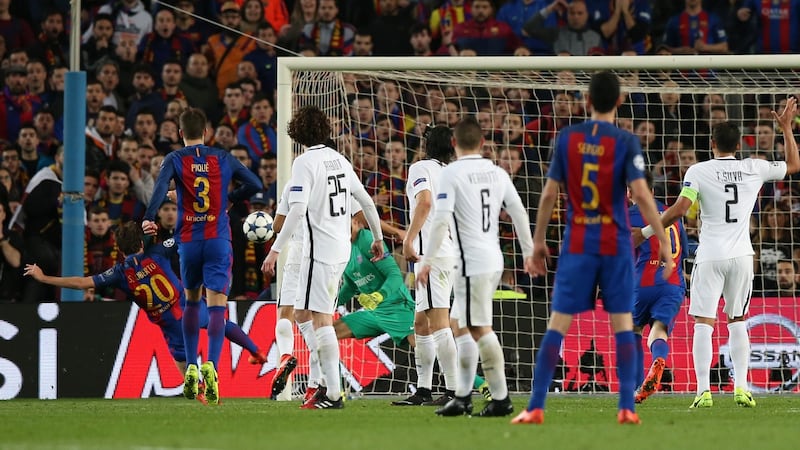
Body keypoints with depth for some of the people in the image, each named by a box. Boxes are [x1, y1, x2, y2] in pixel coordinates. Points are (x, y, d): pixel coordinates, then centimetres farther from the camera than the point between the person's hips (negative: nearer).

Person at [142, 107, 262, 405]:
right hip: (218, 241, -1)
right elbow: (254, 185, 5)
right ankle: (211, 366, -27)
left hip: (188, 241, 1)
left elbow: (161, 186, -17)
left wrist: (149, 218, -24)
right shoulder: (222, 159, 5)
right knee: (217, 306, -7)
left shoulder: (175, 159, 1)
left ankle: (191, 369, 16)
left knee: (191, 301, 20)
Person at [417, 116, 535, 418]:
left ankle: (501, 399, -8)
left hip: (472, 261, -8)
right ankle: (462, 397, 16)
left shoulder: (452, 173, -8)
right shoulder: (497, 173, 10)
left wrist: (428, 261, -13)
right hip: (494, 259, 8)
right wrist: (529, 253, 18)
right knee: (463, 326, 15)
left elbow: (441, 220, -16)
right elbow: (519, 213, 10)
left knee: (480, 329, -6)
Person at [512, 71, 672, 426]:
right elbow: (641, 194, -13)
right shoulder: (626, 142, -6)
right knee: (623, 323, 4)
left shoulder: (567, 138, 2)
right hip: (616, 246, -2)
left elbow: (549, 194, 3)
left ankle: (536, 407, -2)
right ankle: (626, 407, -2)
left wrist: (538, 241, 12)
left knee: (558, 324, 2)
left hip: (577, 245, 2)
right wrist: (663, 242, -9)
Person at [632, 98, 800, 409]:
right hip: (741, 255, 3)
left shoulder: (699, 171, -5)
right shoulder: (754, 169, 4)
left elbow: (680, 209, -14)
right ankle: (741, 387, 7)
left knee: (703, 324, -2)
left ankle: (703, 390, -11)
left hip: (710, 256, -3)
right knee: (738, 322, 14)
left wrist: (645, 232, -5)